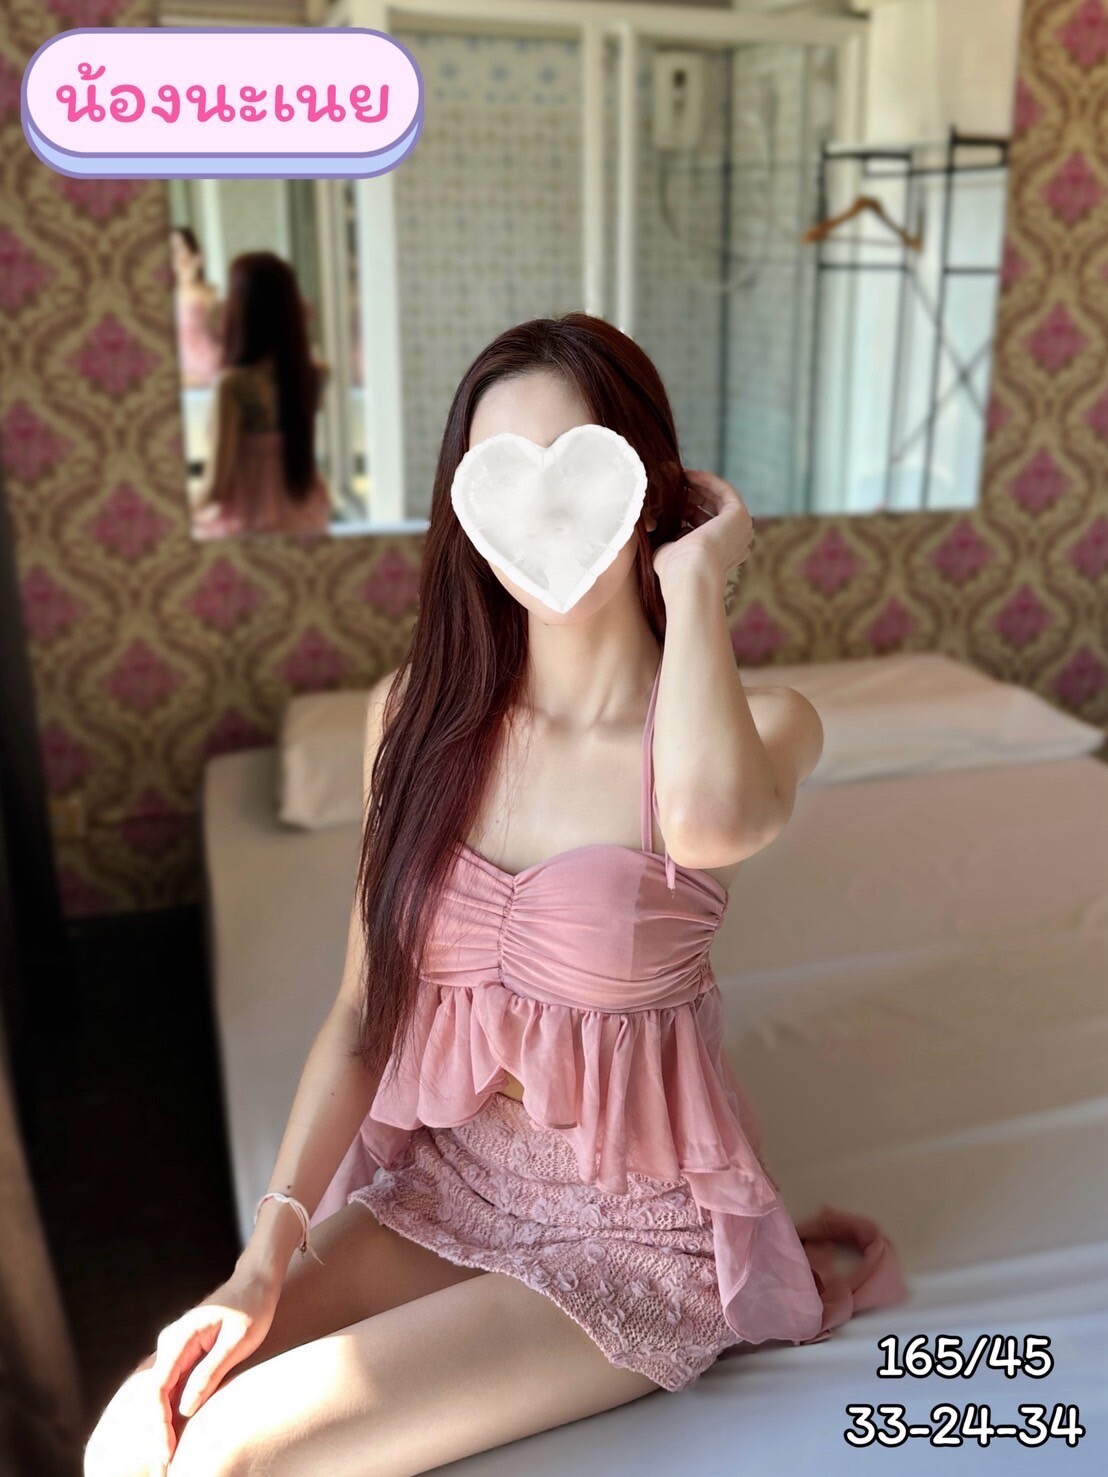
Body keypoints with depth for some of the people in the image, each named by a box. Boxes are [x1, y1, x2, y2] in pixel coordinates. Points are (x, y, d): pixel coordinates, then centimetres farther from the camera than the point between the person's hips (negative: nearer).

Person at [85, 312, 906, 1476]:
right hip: (442, 1181, 4)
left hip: (632, 1219, -3)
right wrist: (265, 1257, -10)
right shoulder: (419, 712, -3)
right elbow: (363, 1011, 0)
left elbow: (711, 824, -41)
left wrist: (694, 577, -24)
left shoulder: (761, 721, -14)